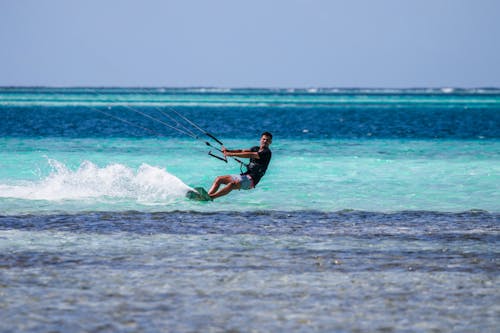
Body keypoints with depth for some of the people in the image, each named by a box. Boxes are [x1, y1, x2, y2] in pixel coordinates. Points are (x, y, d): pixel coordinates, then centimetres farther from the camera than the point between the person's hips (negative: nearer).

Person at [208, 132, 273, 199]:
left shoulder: (267, 152, -8)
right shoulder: (256, 149, 18)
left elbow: (250, 155, -19)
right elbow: (242, 151, 6)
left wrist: (232, 154, -22)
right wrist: (228, 151, -11)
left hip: (252, 179, -9)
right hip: (244, 176, 9)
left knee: (233, 184, -34)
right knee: (219, 179, 1)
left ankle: (210, 197, -43)